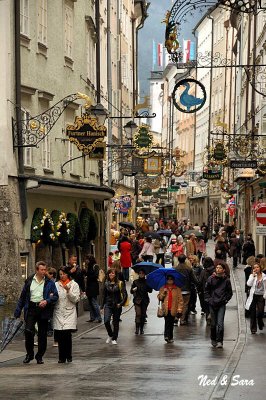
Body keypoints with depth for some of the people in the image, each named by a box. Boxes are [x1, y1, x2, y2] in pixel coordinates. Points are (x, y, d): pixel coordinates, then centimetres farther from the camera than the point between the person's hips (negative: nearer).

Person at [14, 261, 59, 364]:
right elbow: (23, 296, 12)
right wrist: (18, 310, 9)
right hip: (31, 308, 0)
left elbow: (55, 296, 3)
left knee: (42, 334, 3)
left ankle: (39, 356, 17)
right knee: (28, 331, -14)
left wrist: (47, 301, -15)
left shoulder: (49, 282, 5)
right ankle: (29, 354, 4)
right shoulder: (29, 281, 8)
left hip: (43, 309, 0)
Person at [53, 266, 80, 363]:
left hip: (69, 313, -2)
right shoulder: (56, 285, 13)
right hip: (58, 313, 2)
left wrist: (68, 291, -15)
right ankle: (62, 357, 8)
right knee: (60, 336, -2)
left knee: (67, 334, -12)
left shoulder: (74, 285, 6)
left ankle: (68, 356, 2)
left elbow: (76, 299, -1)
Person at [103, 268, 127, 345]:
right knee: (106, 321, -14)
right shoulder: (106, 284, 5)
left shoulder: (120, 283, -5)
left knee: (116, 323, 5)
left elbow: (125, 295, -7)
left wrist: (121, 303, -17)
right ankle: (110, 335, 10)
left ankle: (114, 339, 19)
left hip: (117, 305, -2)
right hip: (108, 305, 2)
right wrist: (103, 305, 14)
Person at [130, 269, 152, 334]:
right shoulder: (135, 282, 6)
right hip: (137, 300, -2)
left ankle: (141, 329, 14)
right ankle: (137, 328, -14)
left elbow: (150, 291, 4)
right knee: (138, 314, -15)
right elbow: (131, 291, 6)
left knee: (143, 314, 4)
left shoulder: (147, 282, 7)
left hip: (145, 300, 2)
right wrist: (133, 290, -16)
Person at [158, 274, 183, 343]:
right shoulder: (162, 288, 10)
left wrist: (179, 310, -4)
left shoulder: (177, 289, 6)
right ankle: (167, 335, -21)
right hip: (165, 309, -1)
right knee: (167, 322, -14)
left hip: (173, 310, 1)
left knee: (171, 323, 7)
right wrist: (163, 293, -12)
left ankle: (170, 337, 16)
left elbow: (180, 300, 3)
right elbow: (159, 298, 7)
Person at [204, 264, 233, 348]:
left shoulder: (226, 280, -1)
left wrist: (225, 300, 0)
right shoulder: (211, 279, 0)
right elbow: (206, 291, 8)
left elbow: (230, 293, 10)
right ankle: (213, 339, 25)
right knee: (213, 324, 9)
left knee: (220, 323, -11)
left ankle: (219, 341, -7)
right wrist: (209, 300, -1)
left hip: (221, 305, -1)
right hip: (212, 304, 1)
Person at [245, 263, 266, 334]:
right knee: (252, 313, 3)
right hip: (253, 296, 1)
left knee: (260, 312, -5)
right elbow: (249, 284, -14)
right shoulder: (252, 276, 3)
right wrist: (253, 275, -14)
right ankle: (253, 329, 13)